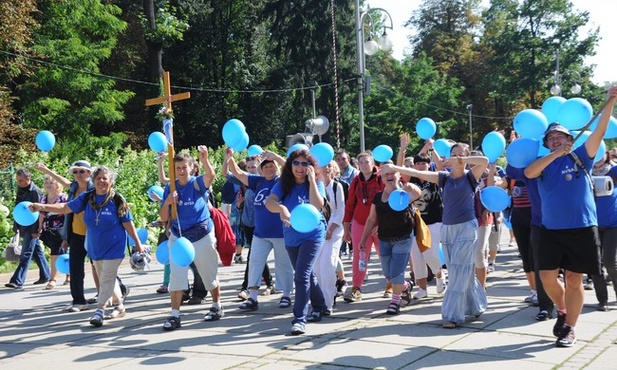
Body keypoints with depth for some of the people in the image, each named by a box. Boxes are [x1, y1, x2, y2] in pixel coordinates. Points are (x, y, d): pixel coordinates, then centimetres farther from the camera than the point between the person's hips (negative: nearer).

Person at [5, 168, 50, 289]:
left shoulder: (35, 191, -15)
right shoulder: (20, 190, 10)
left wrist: (36, 230, -19)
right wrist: (16, 225, 14)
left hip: (32, 228, -8)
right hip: (23, 227, 8)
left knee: (26, 254, -9)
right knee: (37, 251, 16)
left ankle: (18, 281, -11)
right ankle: (45, 276, 25)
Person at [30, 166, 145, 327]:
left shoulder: (117, 199, -12)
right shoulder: (87, 198, -1)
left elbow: (128, 223, -7)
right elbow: (66, 207, -5)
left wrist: (138, 243, -5)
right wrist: (42, 207, -17)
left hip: (114, 247, -5)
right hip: (95, 247, 6)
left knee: (106, 279, -9)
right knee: (106, 279, 16)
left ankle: (100, 310, -7)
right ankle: (119, 306, 31)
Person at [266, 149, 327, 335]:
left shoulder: (316, 184, -7)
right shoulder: (283, 184, -3)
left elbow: (318, 205, -25)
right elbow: (269, 202, -22)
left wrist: (311, 180, -24)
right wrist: (281, 208, -44)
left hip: (312, 235, -4)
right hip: (291, 237, 4)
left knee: (301, 275, -17)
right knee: (307, 275, 19)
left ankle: (300, 319, -14)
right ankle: (320, 307, 40)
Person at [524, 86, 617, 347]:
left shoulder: (580, 157, 3)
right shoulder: (543, 163, 7)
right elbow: (528, 173, -14)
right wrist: (556, 154, -19)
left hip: (582, 229, -2)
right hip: (551, 230, 2)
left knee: (574, 280, 3)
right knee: (547, 276, -2)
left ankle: (570, 329, 15)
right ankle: (562, 310, 27)